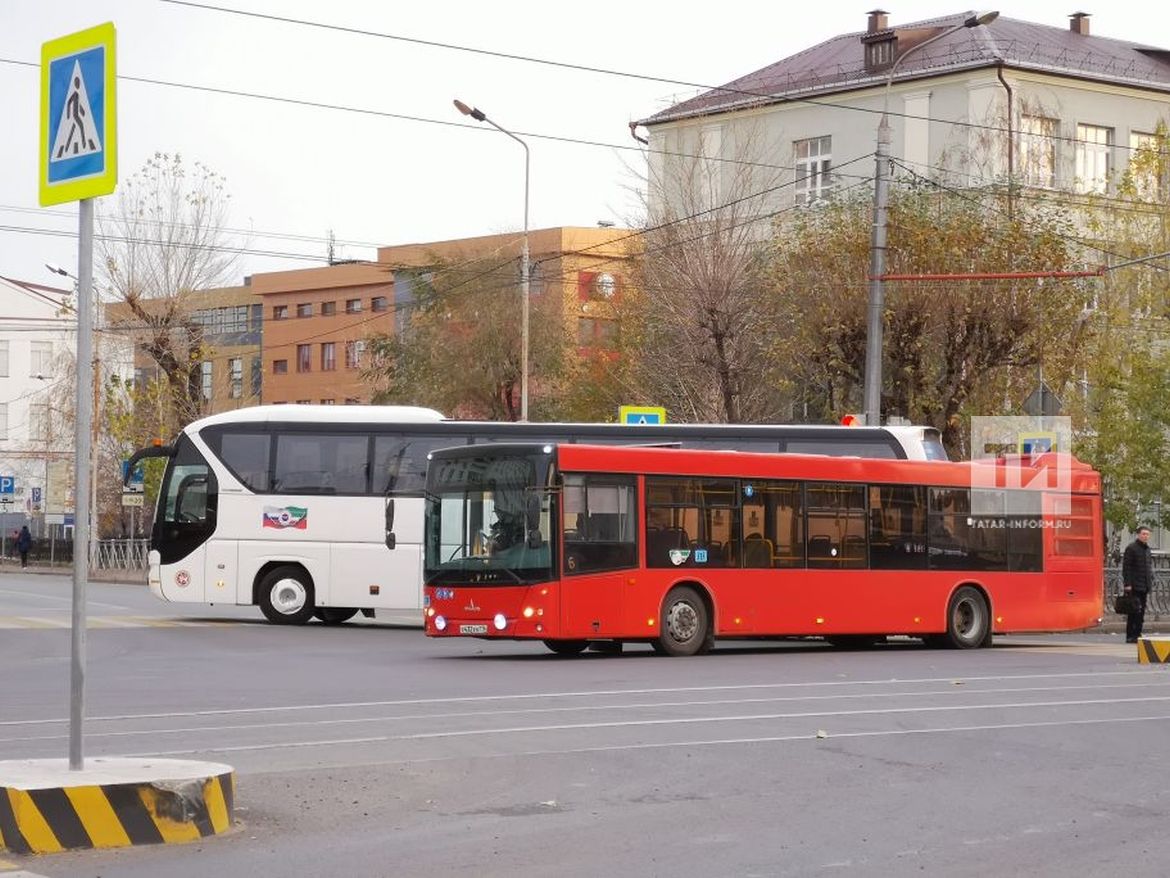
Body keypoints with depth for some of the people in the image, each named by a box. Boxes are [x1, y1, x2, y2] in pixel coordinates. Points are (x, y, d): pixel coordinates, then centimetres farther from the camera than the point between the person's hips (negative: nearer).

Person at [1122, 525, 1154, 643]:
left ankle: (1137, 634, 13)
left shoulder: (1147, 549, 17)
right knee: (1134, 612, -8)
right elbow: (1126, 567, -12)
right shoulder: (1131, 548, -8)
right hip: (1134, 587, -8)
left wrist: (1150, 582, 15)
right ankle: (1130, 636, -6)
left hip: (1144, 588, 8)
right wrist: (1127, 584, -18)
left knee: (1141, 612, 8)